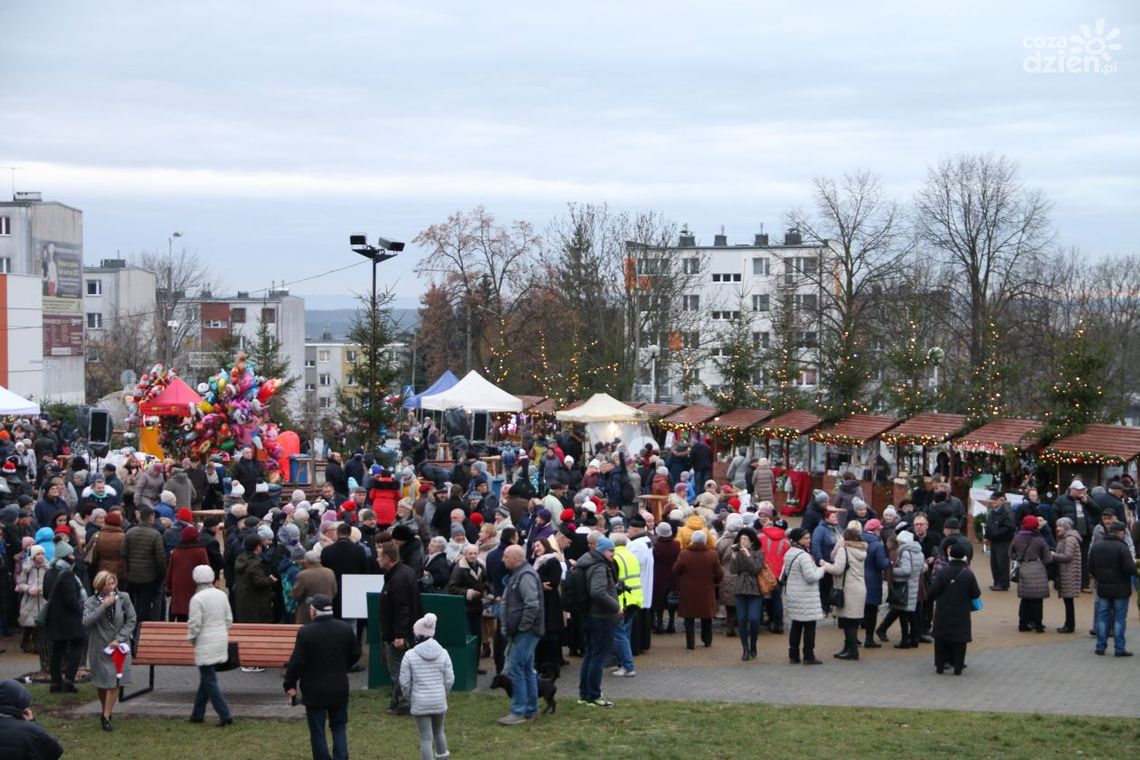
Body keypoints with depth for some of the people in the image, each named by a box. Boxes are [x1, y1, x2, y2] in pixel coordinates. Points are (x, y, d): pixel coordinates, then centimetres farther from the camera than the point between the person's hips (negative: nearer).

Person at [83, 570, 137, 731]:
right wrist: (103, 606, -25)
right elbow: (86, 622, -19)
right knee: (100, 682, 10)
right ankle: (105, 710, 34)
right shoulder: (91, 602, -5)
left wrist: (119, 639, -10)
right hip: (99, 648, 0)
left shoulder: (123, 598, -5)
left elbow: (131, 621, -2)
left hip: (119, 646, 0)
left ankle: (106, 717, 2)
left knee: (114, 681, -7)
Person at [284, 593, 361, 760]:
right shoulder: (346, 629, -3)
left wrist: (290, 684, -3)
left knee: (317, 732, 7)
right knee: (339, 728, 15)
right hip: (339, 690, 4)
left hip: (315, 691, -4)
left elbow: (296, 661, -16)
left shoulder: (306, 632, -17)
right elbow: (356, 654, 8)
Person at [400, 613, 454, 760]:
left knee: (426, 738, 2)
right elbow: (449, 679, -1)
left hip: (420, 703, -3)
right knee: (438, 731, 24)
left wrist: (410, 696, 11)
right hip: (439, 702, 3)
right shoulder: (443, 653, -3)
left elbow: (404, 682, -7)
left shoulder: (410, 655, -10)